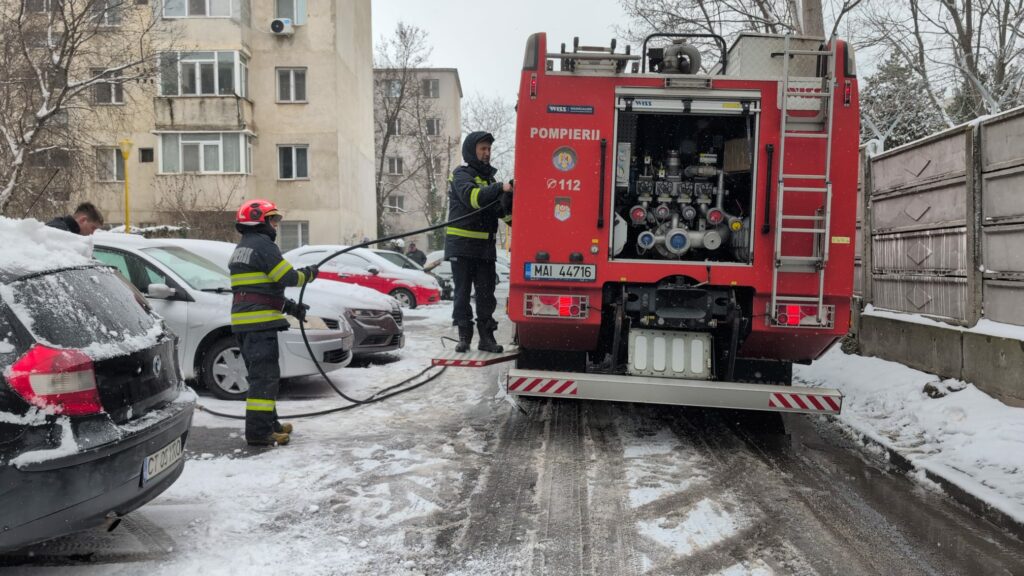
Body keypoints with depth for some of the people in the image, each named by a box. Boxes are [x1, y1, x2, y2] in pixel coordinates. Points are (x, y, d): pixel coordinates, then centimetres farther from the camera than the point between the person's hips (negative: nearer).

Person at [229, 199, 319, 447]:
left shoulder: (242, 248, 22)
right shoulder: (262, 245, -11)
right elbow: (287, 277, -16)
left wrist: (290, 307, 19)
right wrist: (309, 273, 4)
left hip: (243, 321, 10)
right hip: (259, 322, -10)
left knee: (260, 374, 17)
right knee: (265, 375, -9)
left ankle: (269, 423, 26)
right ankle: (259, 431, -9)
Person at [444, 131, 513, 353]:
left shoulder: (489, 177, 20)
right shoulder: (461, 175, -2)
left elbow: (499, 211, 16)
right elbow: (472, 197, -22)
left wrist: (509, 196, -4)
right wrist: (500, 188, -31)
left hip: (485, 245, 6)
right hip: (462, 245, -6)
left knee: (486, 293, 4)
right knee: (463, 292, 0)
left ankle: (486, 336, 9)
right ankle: (464, 336, 7)